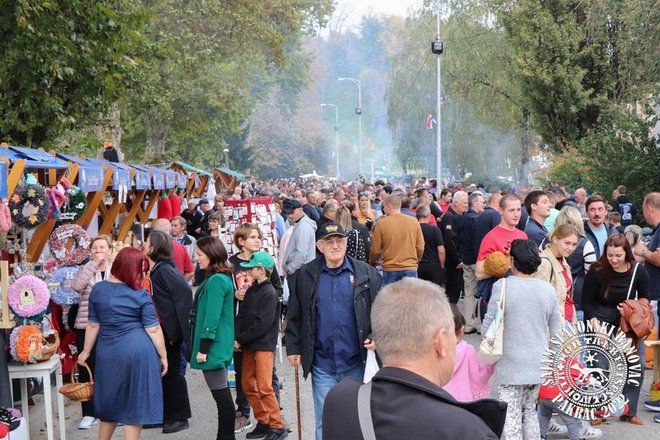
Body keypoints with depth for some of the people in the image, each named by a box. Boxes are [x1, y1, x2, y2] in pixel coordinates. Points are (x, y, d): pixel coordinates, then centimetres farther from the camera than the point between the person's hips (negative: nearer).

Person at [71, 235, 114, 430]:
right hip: (86, 326, 2)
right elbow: (76, 286, -13)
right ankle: (89, 413, 16)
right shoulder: (85, 269, 7)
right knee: (86, 369, 5)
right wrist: (93, 264, -15)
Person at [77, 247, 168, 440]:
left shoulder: (98, 289, 1)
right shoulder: (140, 295, -8)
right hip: (138, 351, -4)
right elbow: (153, 330, -6)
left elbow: (93, 325, 7)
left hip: (109, 353, 4)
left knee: (111, 402, 21)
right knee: (134, 404, 6)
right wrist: (163, 355, 3)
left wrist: (86, 351, 19)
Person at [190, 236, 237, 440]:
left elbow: (212, 317, -21)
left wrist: (203, 348, -18)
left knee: (220, 392, -3)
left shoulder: (216, 280, -18)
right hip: (219, 345, 10)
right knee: (221, 391, 15)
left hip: (213, 346, -10)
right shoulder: (222, 277, 12)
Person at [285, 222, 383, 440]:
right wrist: (293, 347, 5)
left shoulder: (366, 273, -2)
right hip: (322, 365, 0)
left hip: (356, 363, 0)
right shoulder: (306, 275, 1)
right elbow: (295, 316, 7)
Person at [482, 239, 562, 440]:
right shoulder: (548, 289, 2)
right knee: (530, 412, 19)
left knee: (512, 417, 1)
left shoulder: (502, 286, -11)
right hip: (538, 365, 5)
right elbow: (556, 332, 7)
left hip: (510, 366, -4)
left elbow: (487, 329, -11)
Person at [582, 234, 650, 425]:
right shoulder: (597, 271, -17)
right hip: (601, 320, -3)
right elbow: (586, 302, -10)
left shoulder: (638, 271, -11)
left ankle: (629, 411, 14)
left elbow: (645, 298, 3)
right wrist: (596, 327, -19)